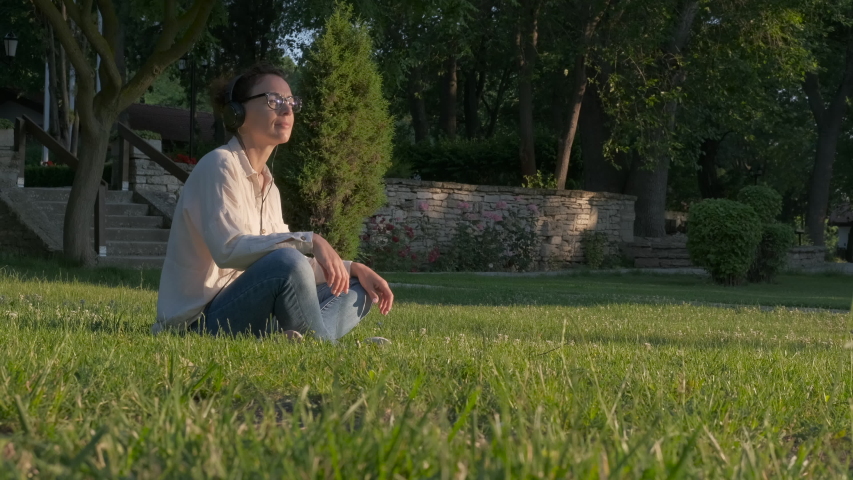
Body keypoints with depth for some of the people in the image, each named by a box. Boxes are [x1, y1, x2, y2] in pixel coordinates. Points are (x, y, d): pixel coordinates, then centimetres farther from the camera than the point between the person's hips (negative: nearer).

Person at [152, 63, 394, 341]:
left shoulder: (268, 188, 17)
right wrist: (310, 242, -30)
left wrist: (352, 268, 4)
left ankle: (294, 340, -22)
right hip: (199, 325, -10)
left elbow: (292, 266, 17)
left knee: (357, 287, 7)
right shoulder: (219, 165, -10)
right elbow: (228, 249, -26)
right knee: (285, 262, -33)